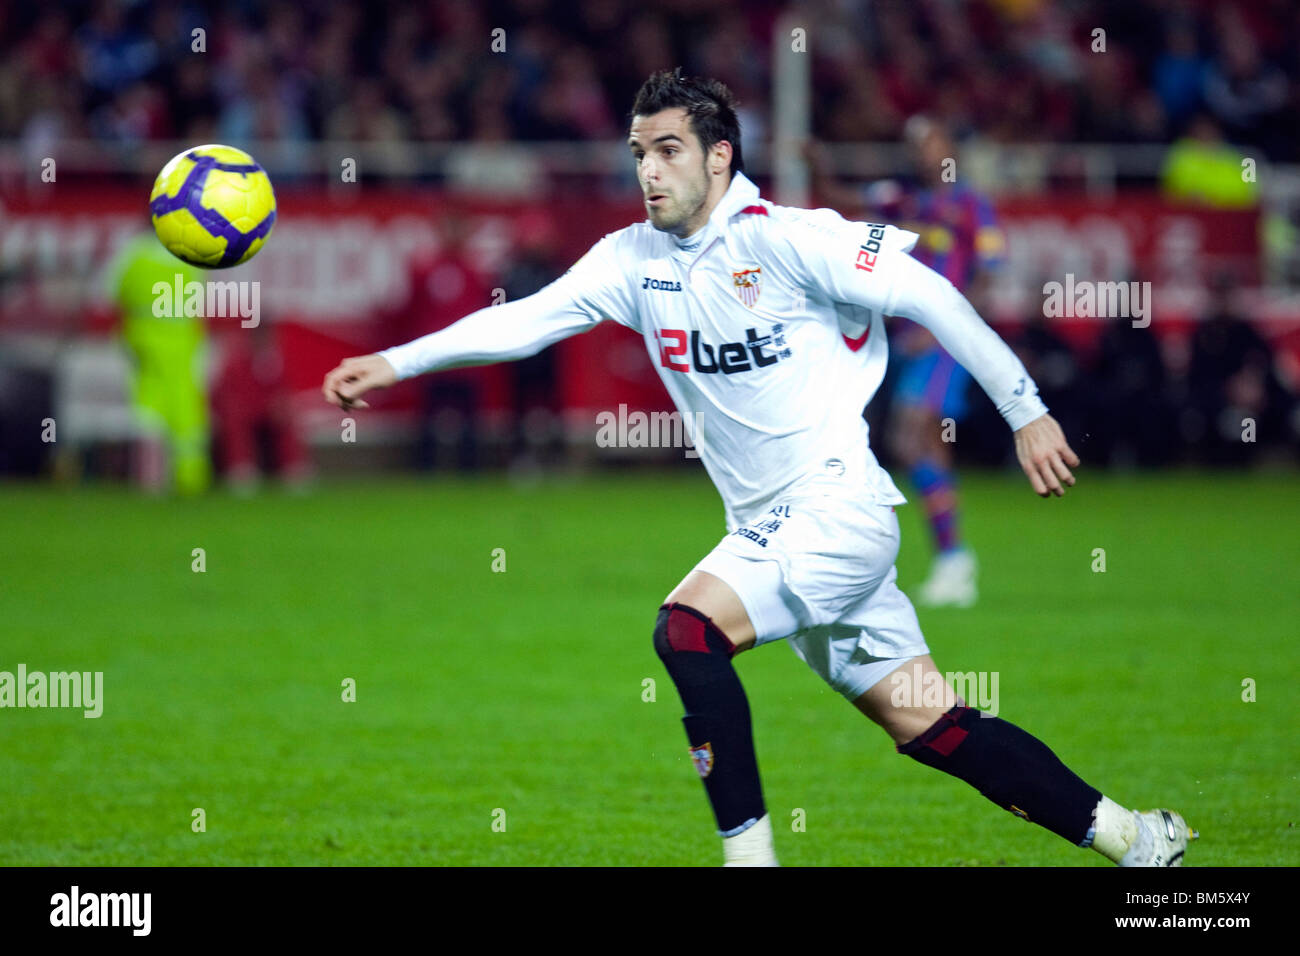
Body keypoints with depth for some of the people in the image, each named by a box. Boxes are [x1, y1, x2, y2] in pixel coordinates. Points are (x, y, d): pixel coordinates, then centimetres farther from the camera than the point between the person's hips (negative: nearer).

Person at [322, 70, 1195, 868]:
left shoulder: (782, 239, -11)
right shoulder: (634, 260, 9)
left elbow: (926, 295, -10)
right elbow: (524, 321, 6)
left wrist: (1025, 412, -10)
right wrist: (394, 362, -3)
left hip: (842, 507, -7)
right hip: (767, 533, 7)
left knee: (687, 629, -23)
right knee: (929, 725, 5)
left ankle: (749, 850, -17)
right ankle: (1133, 837, 12)